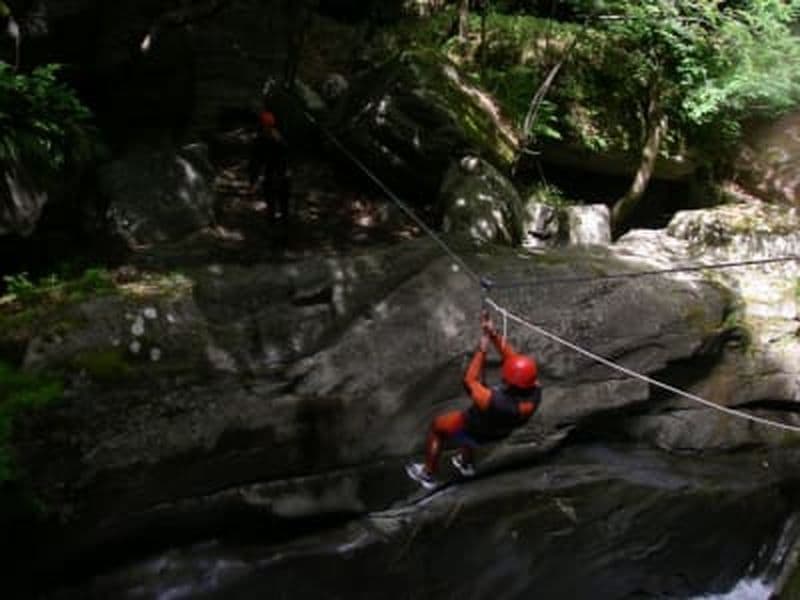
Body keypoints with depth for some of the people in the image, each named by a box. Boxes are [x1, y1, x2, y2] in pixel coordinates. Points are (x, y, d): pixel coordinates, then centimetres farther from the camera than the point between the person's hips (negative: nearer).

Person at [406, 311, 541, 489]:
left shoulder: (496, 402, -48)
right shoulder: (535, 391, -32)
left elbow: (470, 381, -30)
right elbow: (513, 358, -23)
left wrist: (482, 349, -24)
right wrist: (494, 334, -26)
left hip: (473, 431, -5)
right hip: (500, 431, 6)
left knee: (437, 426, 23)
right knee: (469, 414, 37)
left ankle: (428, 475, 41)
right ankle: (466, 463, 57)